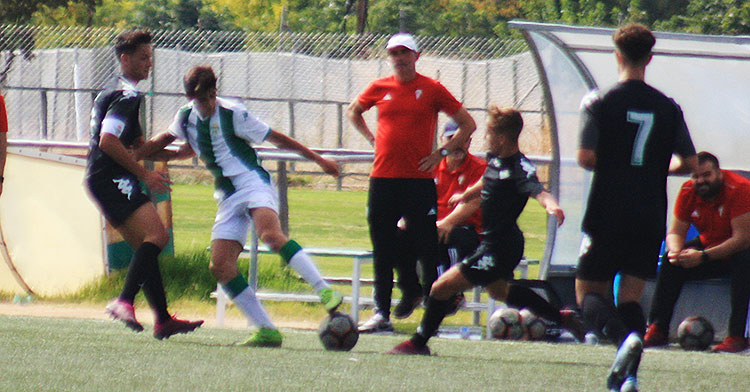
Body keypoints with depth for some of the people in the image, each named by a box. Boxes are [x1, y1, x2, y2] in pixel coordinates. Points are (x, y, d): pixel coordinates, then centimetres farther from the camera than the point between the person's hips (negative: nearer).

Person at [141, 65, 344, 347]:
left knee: (270, 233, -36)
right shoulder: (186, 118, 8)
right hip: (228, 197, 6)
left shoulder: (233, 114, -6)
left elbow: (275, 138, 1)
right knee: (220, 266, -10)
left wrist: (318, 159, 5)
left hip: (253, 183, -6)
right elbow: (167, 139, 31)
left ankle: (325, 292, -40)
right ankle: (267, 331, -7)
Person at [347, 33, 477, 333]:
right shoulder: (380, 88, 8)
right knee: (382, 249, 6)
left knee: (427, 248, -5)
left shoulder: (432, 89, 1)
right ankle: (381, 313, 11)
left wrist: (441, 153, -1)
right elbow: (353, 112, 29)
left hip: (419, 179, -3)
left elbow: (468, 124, 7)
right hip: (383, 179, 3)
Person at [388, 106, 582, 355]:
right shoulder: (494, 159, 3)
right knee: (498, 290, 35)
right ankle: (562, 318, 45)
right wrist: (466, 195, 41)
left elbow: (539, 191, -41)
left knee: (442, 287, -10)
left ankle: (419, 342, 4)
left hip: (498, 248, -11)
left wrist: (551, 206, -62)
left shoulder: (519, 169, -24)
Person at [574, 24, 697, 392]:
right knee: (631, 295, 9)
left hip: (607, 215, -3)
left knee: (588, 292, 6)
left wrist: (608, 164, 9)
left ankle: (624, 336, -24)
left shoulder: (599, 102, -6)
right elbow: (689, 162, 5)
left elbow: (585, 157, -13)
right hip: (650, 219, 3)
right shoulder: (668, 108, 4)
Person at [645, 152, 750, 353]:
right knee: (670, 261, -15)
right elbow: (675, 231, -6)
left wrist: (704, 256, -40)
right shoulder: (688, 191, -8)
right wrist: (676, 251, -32)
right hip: (709, 244, 5)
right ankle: (657, 330, -11)